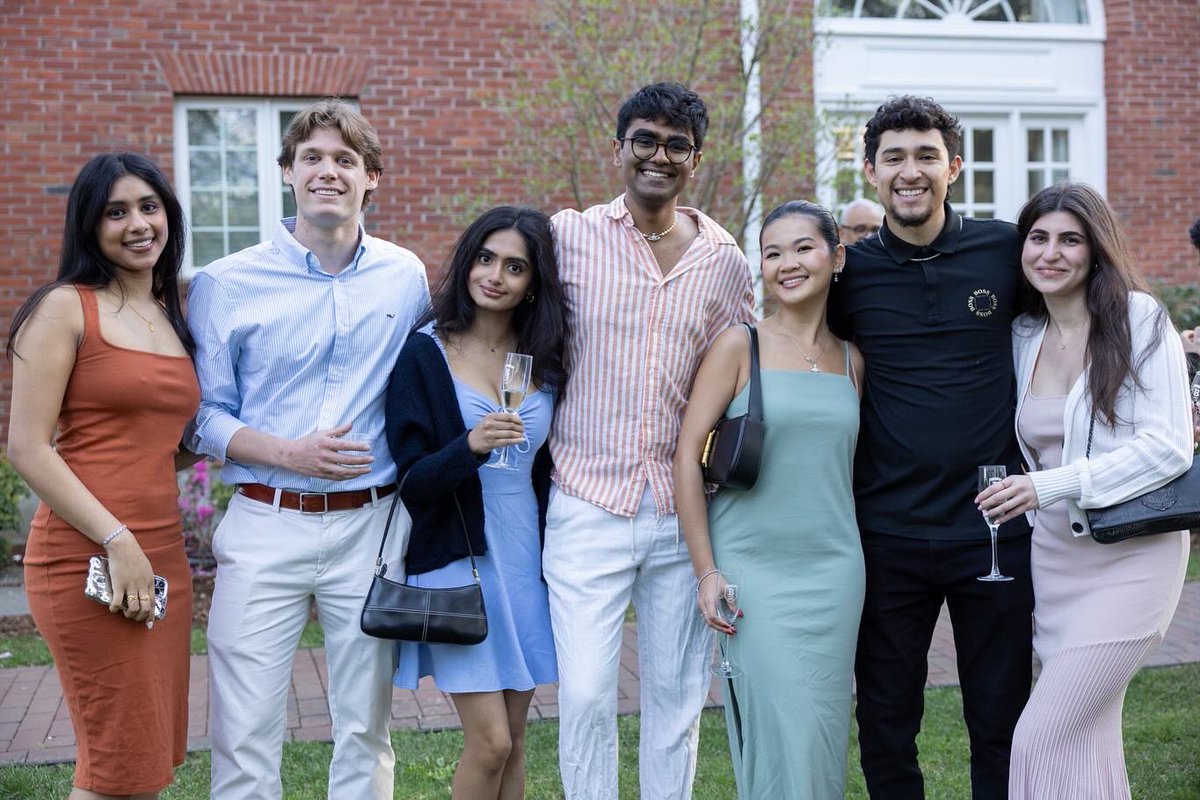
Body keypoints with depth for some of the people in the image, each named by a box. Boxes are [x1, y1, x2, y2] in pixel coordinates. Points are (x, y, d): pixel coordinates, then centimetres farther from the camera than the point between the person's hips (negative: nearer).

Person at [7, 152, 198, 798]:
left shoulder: (172, 317, 16)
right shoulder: (66, 308, -3)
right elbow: (27, 448, -10)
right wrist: (118, 541, -16)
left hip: (163, 554, 7)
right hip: (86, 558, -7)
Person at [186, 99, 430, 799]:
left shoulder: (405, 276, 6)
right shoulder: (227, 283, 0)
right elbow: (203, 414, 2)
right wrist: (287, 453, -14)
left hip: (371, 524, 2)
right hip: (265, 525, -2)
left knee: (365, 730, 11)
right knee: (245, 735, 0)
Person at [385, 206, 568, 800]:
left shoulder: (546, 360, 5)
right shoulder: (424, 355, -7)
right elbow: (410, 479, -11)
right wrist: (469, 447, -28)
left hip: (526, 559, 4)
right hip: (457, 558, -4)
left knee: (512, 739, 10)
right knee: (489, 741, -7)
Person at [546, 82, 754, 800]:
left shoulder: (725, 261, 7)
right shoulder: (569, 235, -1)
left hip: (681, 511, 3)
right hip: (588, 506, -2)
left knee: (678, 694, 11)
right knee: (585, 696, -5)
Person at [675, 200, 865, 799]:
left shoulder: (851, 360, 9)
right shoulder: (739, 346, -4)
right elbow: (687, 454, -7)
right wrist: (706, 571, -10)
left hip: (833, 569, 4)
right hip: (751, 565, -4)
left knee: (824, 732, 8)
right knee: (778, 731, -4)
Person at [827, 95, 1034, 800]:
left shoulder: (1005, 249, -1)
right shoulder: (848, 270, -1)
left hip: (995, 529, 0)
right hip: (888, 532, 0)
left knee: (1002, 722, 11)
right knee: (886, 723, 11)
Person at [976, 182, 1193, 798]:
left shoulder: (1139, 318, -7)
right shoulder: (1023, 336, 10)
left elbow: (1168, 446, -14)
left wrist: (1051, 485, -20)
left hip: (1130, 555, -6)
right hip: (1053, 553, 6)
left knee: (1042, 739, -11)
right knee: (1087, 738, 9)